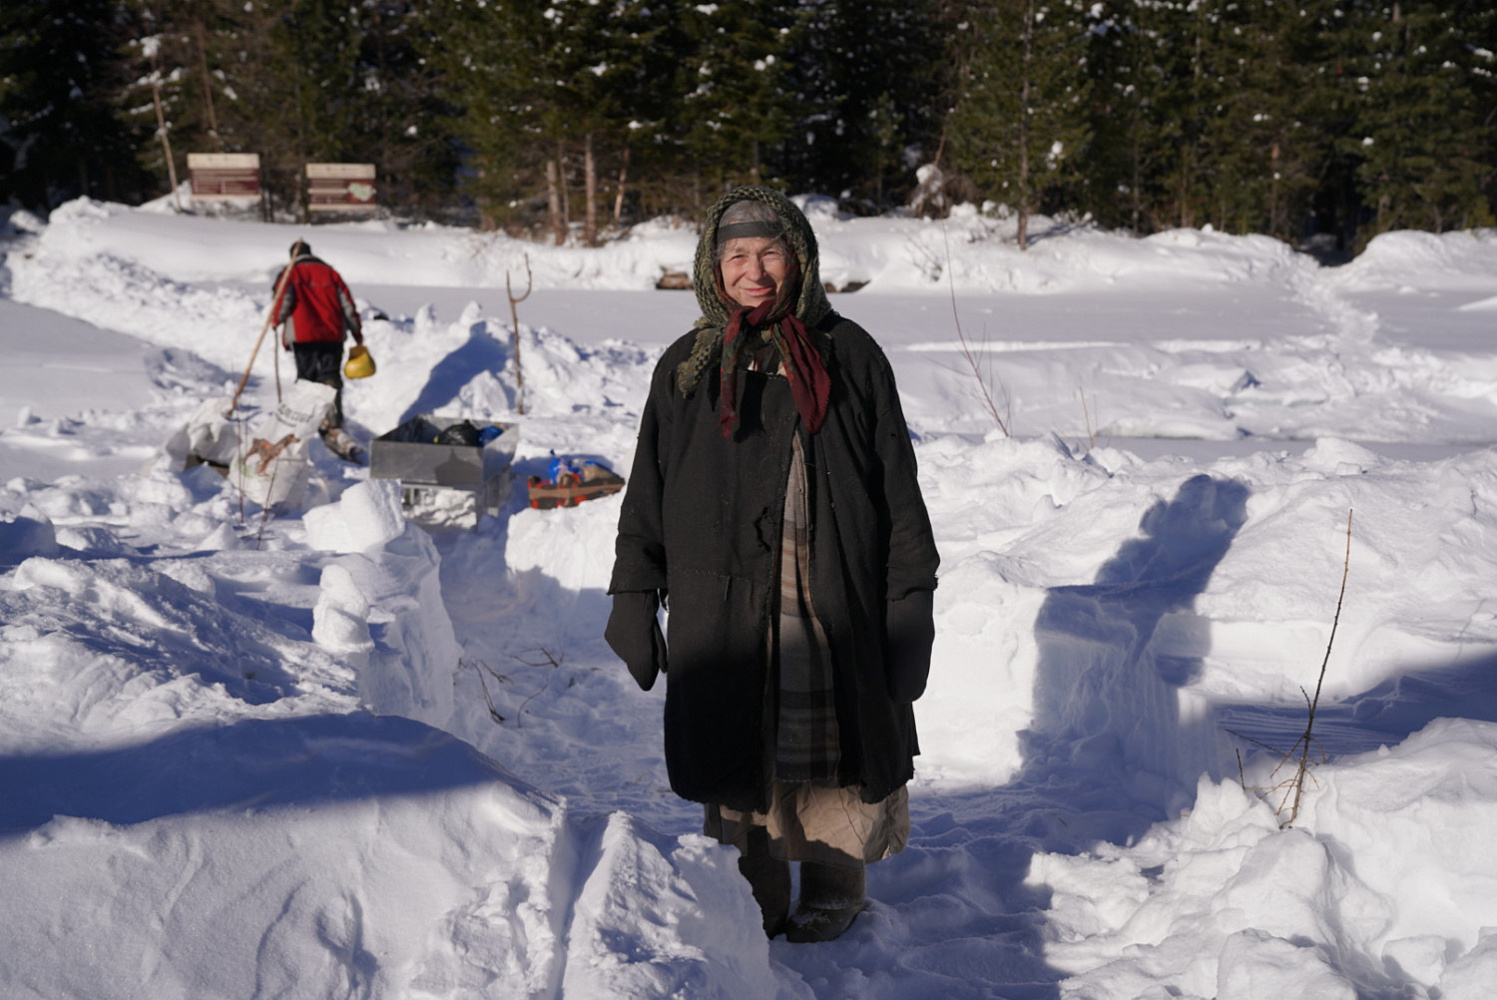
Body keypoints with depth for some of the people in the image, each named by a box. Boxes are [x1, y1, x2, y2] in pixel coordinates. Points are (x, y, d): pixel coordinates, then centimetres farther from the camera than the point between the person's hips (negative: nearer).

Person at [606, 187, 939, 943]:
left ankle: (832, 883, 28)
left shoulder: (848, 356, 3)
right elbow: (648, 496, 10)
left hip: (833, 603, -1)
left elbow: (898, 485, 3)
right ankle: (754, 899, 24)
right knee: (738, 747, 7)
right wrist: (632, 599, 5)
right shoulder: (686, 369, 7)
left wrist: (910, 598, -2)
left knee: (830, 738, 6)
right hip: (724, 605, 2)